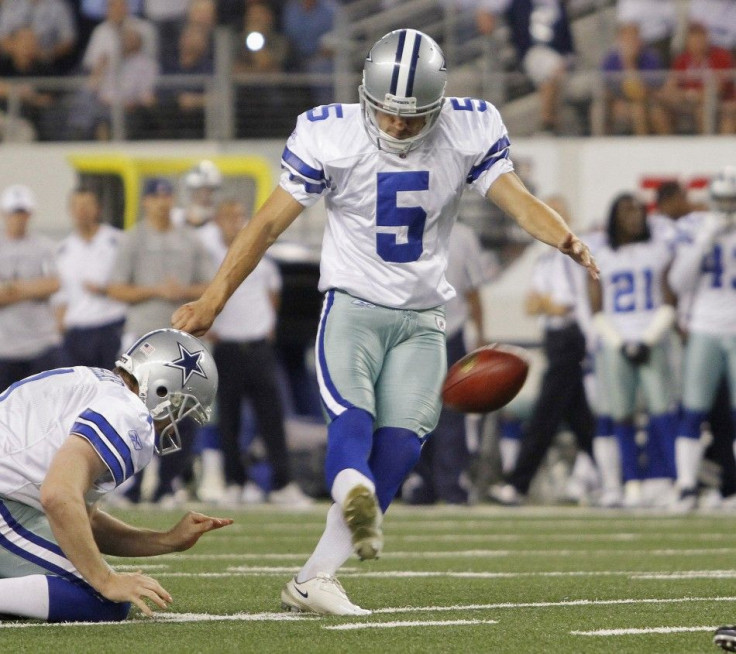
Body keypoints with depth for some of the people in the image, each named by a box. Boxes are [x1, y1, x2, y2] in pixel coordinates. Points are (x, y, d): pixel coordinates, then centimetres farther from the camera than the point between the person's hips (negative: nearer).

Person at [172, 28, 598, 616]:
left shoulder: (470, 132, -5)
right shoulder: (329, 135, -10)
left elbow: (517, 199, -12)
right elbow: (270, 221, -8)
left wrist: (565, 238, -35)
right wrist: (212, 301, -13)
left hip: (422, 320, 2)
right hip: (353, 305, -2)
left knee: (397, 451, -10)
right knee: (352, 421, -27)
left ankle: (314, 580, -6)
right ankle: (358, 498, -58)